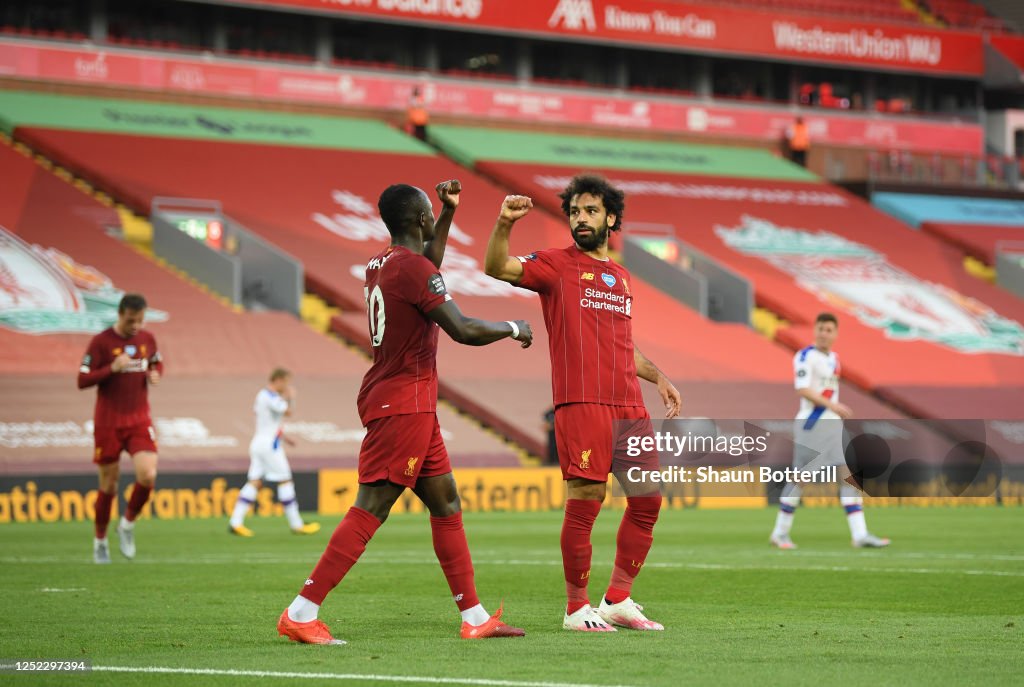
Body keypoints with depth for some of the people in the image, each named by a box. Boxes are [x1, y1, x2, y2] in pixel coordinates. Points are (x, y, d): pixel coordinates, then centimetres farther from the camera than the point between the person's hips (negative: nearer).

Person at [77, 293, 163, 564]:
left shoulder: (147, 339, 4)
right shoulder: (101, 342, -9)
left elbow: (157, 363, 23)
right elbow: (83, 380, -11)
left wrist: (155, 374, -1)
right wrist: (112, 368, -25)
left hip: (139, 420, 3)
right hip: (108, 423, -3)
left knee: (148, 475, -16)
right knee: (108, 484, 4)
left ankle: (128, 524, 9)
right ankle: (100, 541, 22)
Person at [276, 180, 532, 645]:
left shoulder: (381, 264, 13)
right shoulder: (412, 268, -16)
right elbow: (464, 331, -23)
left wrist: (448, 213, 31)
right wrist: (513, 329, -5)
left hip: (410, 407, 10)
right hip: (404, 403, -10)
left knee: (446, 504, 12)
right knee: (370, 510, -10)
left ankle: (474, 618, 15)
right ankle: (300, 614, -12)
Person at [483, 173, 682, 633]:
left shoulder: (621, 278, 22)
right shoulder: (558, 265, 4)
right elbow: (498, 268, -11)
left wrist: (658, 377, 22)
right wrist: (504, 224, -26)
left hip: (629, 405, 7)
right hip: (581, 403, -6)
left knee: (648, 500, 6)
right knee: (585, 502, -8)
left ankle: (618, 601, 17)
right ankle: (577, 608, 3)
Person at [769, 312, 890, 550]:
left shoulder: (833, 358, 16)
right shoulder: (806, 356, -9)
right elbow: (802, 389, -19)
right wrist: (832, 405, -25)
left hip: (833, 424, 7)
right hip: (811, 424, -7)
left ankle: (860, 535, -6)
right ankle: (780, 533, 11)